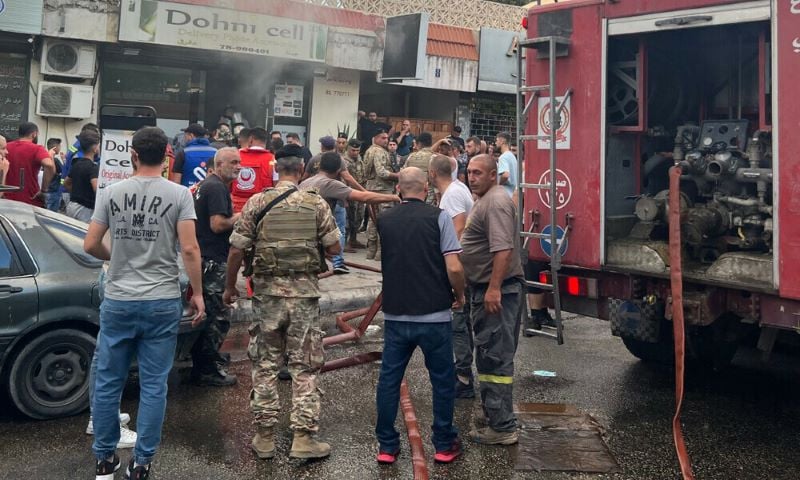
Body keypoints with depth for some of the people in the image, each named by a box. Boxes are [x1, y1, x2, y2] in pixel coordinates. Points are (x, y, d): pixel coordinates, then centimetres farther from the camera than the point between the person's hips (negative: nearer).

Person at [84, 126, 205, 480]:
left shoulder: (111, 193, 1)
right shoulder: (179, 194, -6)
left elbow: (90, 245, 2)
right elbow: (190, 249, -11)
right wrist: (197, 293, -1)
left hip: (117, 301, 2)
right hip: (162, 303, -1)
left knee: (108, 381, 13)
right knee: (153, 385, 7)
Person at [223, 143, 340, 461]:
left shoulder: (257, 203, -2)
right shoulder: (317, 204, -3)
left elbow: (236, 250, -2)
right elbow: (334, 249, 0)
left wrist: (229, 286, 11)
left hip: (268, 291, 1)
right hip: (305, 293, 0)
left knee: (265, 365, 11)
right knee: (305, 367, 7)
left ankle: (264, 436, 17)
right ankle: (303, 437, 9)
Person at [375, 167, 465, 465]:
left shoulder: (383, 220, 4)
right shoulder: (438, 217, -7)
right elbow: (453, 267, -13)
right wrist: (459, 295, 3)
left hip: (395, 314, 3)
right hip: (434, 315, -3)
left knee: (389, 379, 12)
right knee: (442, 381, 11)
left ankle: (387, 446, 18)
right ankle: (444, 445, 20)